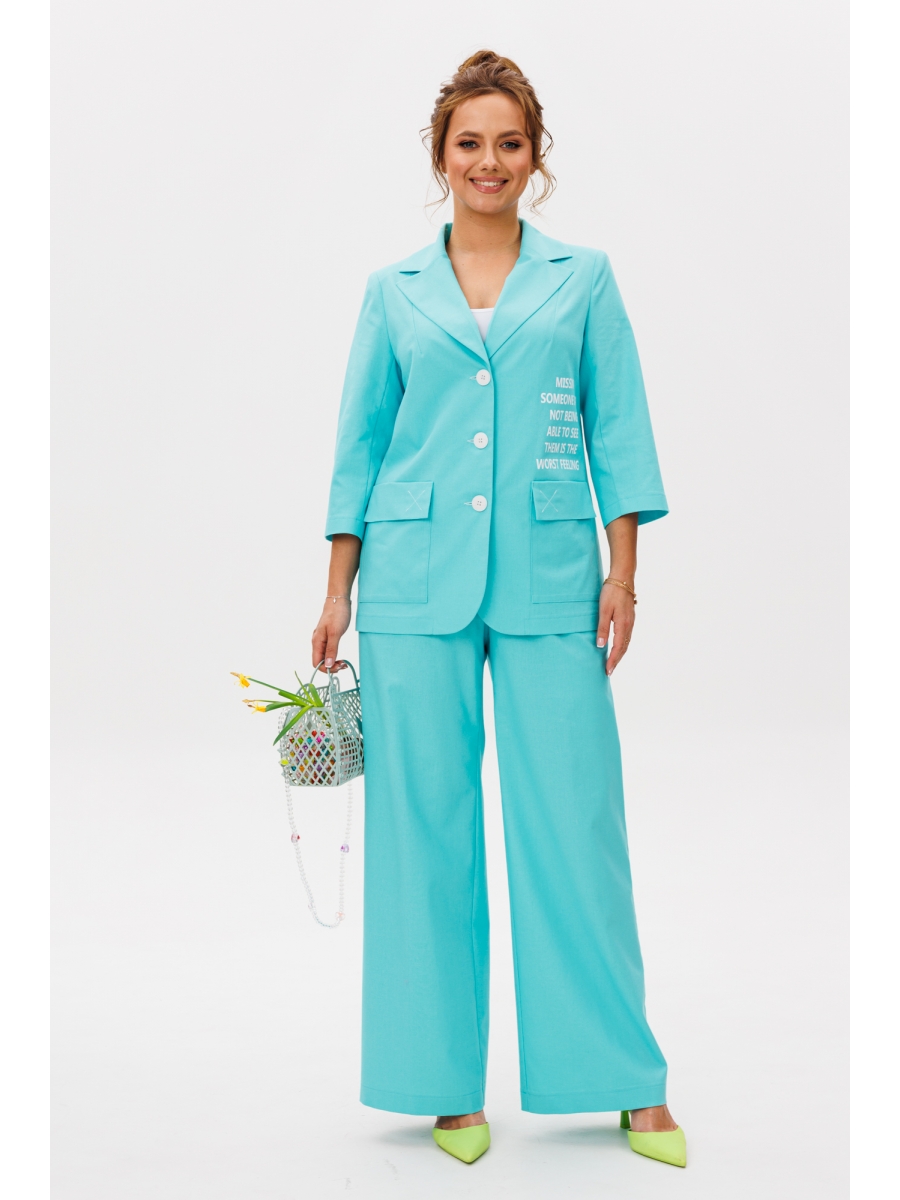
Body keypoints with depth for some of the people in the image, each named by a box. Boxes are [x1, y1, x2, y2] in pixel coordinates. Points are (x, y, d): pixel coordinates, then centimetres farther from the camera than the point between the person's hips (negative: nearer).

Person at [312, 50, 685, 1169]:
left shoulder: (582, 277, 9)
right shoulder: (395, 290, 10)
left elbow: (617, 429, 6)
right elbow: (360, 444, 11)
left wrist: (622, 571, -2)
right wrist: (338, 590, 6)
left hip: (548, 584, -1)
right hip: (417, 584, 1)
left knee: (574, 821, -1)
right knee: (426, 827, 3)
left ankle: (628, 1081, 13)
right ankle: (449, 1083, 16)